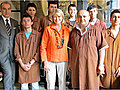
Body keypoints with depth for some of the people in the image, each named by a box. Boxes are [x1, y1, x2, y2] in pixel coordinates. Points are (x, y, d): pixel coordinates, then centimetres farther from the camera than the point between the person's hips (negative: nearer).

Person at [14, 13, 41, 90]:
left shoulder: (37, 35, 0)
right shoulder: (18, 36, 6)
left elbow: (39, 51, -3)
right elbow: (16, 52, 4)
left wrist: (30, 63, -9)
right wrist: (22, 64, -6)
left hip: (34, 64, -1)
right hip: (22, 65, 2)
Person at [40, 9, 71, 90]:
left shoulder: (67, 30, 6)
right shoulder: (48, 29, 0)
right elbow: (43, 47, -1)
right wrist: (45, 62, -7)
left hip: (63, 60, 2)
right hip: (50, 60, -1)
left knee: (62, 82, 9)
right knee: (50, 83, 4)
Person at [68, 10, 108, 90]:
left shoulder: (95, 31, -3)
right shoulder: (73, 31, 9)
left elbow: (102, 48, -4)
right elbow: (70, 48, 15)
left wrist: (101, 64, -8)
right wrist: (70, 62, 12)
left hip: (91, 65, -3)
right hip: (76, 65, 3)